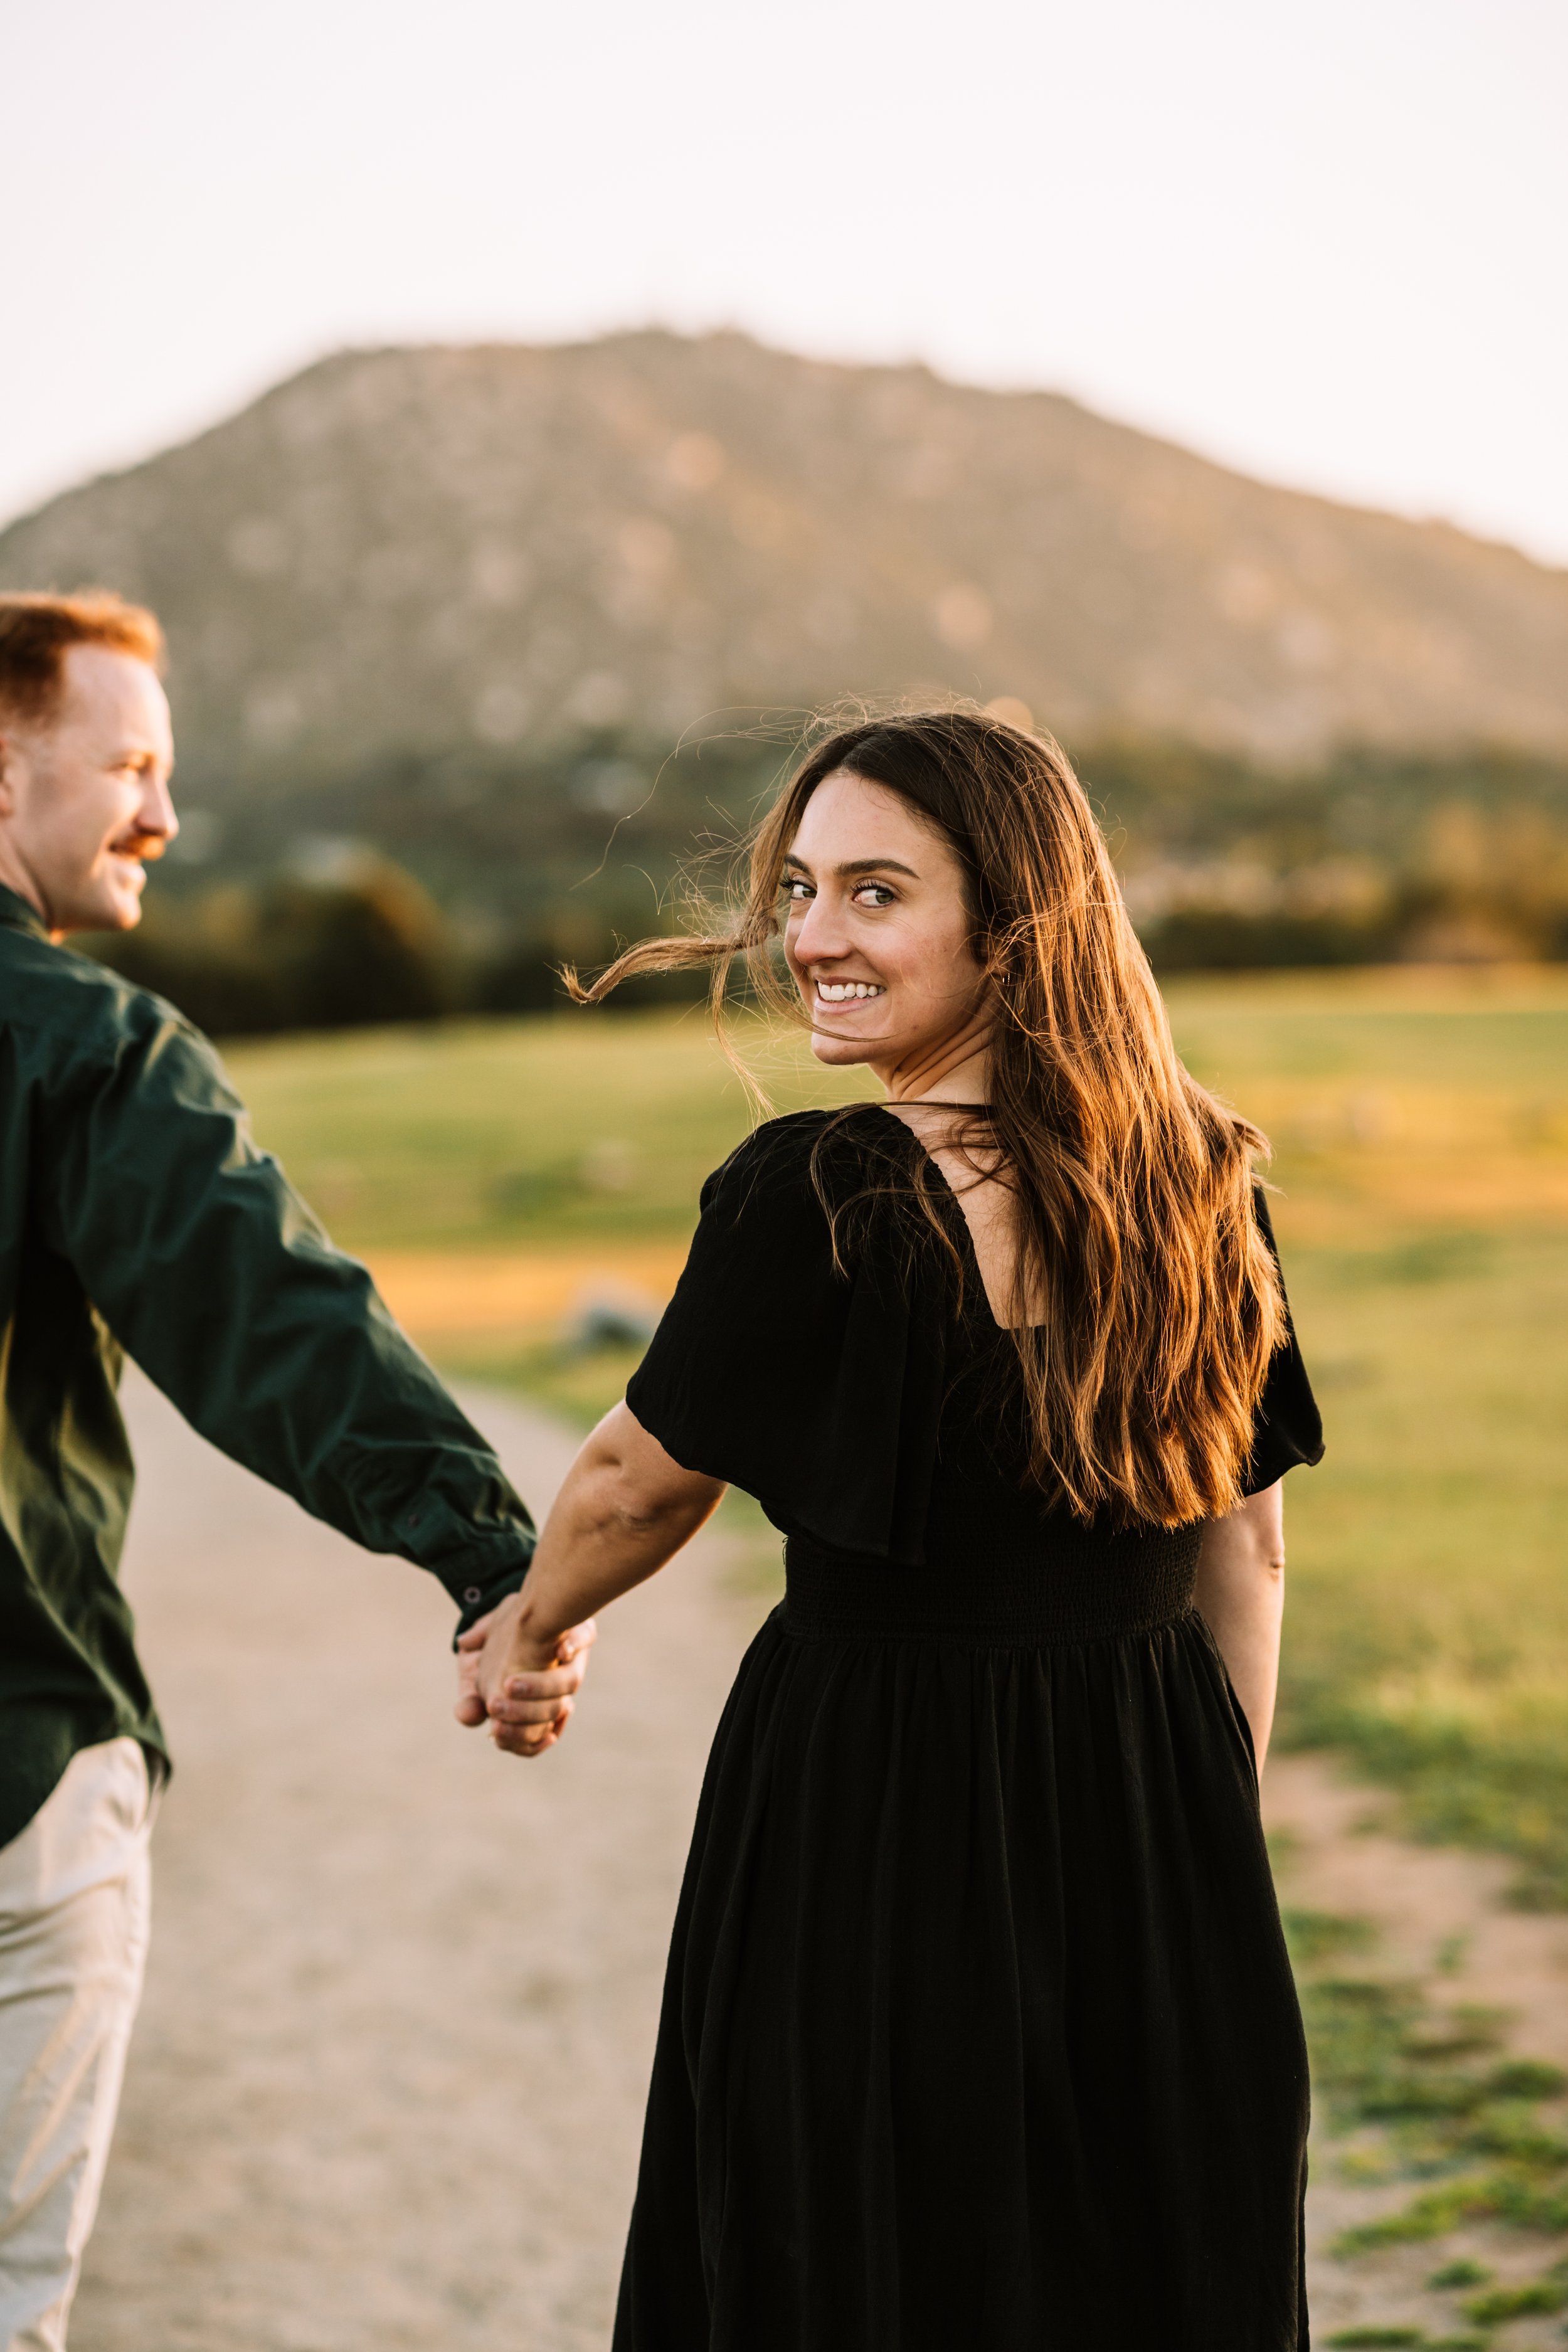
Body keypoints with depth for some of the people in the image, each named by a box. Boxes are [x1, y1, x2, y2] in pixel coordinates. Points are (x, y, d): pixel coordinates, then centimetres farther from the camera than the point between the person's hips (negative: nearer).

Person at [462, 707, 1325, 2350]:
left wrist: (525, 1630, 13)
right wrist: (1209, 1833, 15)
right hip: (1163, 1848, 5)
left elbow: (640, 1479, -7)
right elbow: (1248, 1548, 5)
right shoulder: (1201, 1179, -1)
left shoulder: (815, 1196, -19)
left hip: (871, 1822, -5)